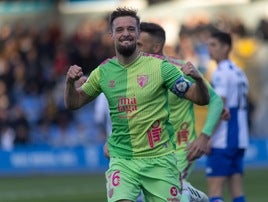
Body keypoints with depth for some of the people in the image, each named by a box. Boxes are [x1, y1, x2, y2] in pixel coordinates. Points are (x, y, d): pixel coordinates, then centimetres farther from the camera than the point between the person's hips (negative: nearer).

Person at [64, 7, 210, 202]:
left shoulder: (159, 66, -6)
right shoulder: (103, 72, 2)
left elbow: (202, 99, -5)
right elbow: (73, 103, 15)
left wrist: (197, 78, -26)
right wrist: (70, 82, -5)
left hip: (159, 158, -1)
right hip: (122, 161, 1)